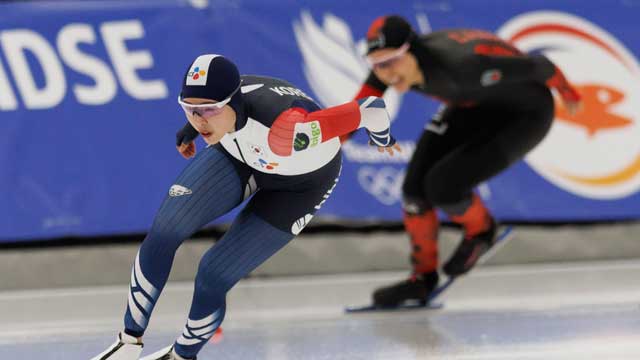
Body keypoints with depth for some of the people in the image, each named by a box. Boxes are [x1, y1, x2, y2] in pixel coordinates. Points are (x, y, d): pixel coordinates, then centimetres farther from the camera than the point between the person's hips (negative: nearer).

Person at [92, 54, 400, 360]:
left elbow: (371, 108, -36)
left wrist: (382, 139, -12)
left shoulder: (287, 129, -47)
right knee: (164, 232, -11)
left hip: (299, 182, -4)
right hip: (238, 152, 4)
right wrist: (190, 129, 17)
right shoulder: (208, 98, -29)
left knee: (213, 275, -6)